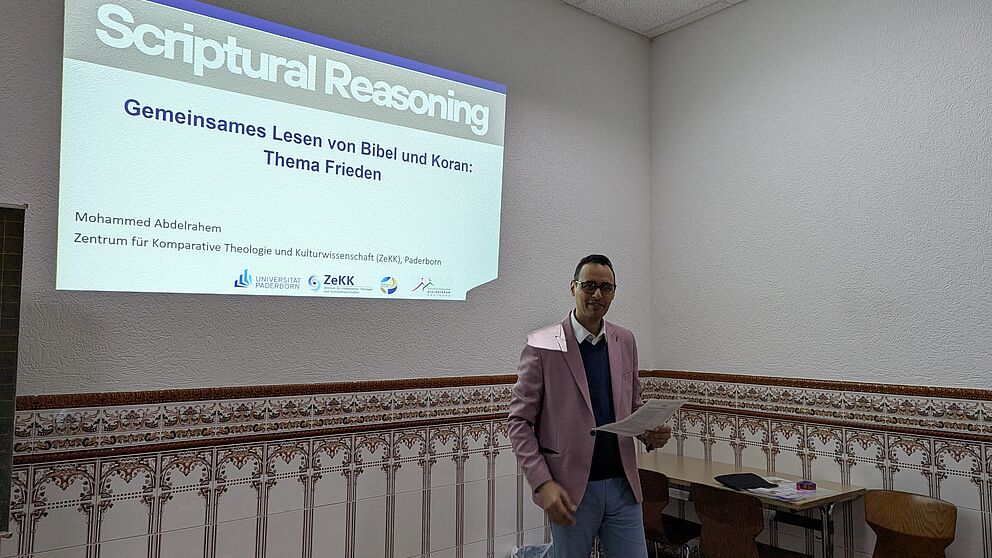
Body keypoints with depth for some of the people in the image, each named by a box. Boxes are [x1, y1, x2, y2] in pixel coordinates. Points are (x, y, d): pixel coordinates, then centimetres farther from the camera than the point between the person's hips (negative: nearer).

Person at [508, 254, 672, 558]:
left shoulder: (625, 341, 6)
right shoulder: (542, 346, -9)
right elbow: (520, 421, -8)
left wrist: (652, 433, -5)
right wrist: (543, 483, -17)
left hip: (623, 485, 4)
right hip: (571, 490, -4)